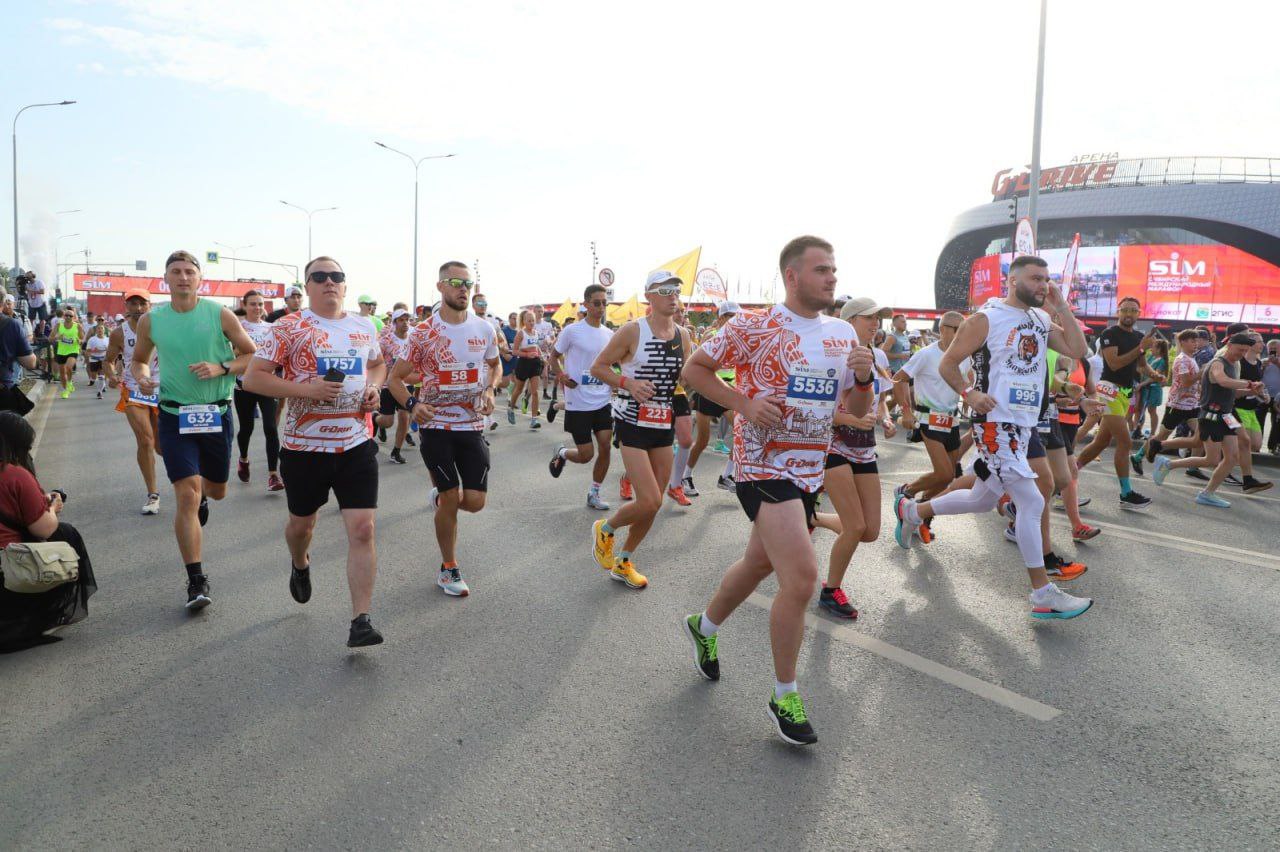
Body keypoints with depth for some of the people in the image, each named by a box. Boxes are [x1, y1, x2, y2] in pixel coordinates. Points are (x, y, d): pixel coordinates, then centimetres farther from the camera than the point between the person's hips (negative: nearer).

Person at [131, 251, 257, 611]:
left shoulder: (220, 315, -4)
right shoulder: (151, 320, 1)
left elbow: (251, 355, 1)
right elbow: (138, 359, 16)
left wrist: (221, 368, -17)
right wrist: (142, 376, -7)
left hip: (217, 413, 1)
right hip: (175, 415, -1)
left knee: (216, 490, 18)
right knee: (187, 496, -12)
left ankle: (201, 493, 59)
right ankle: (196, 581, -5)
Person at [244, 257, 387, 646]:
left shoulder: (365, 326, 8)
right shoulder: (289, 327, -5)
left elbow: (378, 364, 26)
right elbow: (252, 379, -8)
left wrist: (374, 388, 4)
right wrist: (307, 389, -20)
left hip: (357, 443, 2)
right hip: (305, 445, -1)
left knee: (363, 529, -9)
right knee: (302, 522, 19)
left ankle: (361, 621, -4)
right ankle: (300, 565, 54)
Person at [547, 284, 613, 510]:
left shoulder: (609, 334, 6)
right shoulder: (572, 331, -9)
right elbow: (554, 356, 3)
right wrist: (561, 375, -14)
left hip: (603, 401, 5)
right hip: (578, 403, -4)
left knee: (605, 447, -1)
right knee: (586, 455, -1)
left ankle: (594, 493, 16)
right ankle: (562, 453, 32)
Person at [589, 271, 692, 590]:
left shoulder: (682, 336, 6)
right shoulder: (632, 331, -10)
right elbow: (598, 367, -4)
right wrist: (628, 383, -19)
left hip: (664, 424, 6)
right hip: (633, 423, -6)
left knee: (654, 503, 9)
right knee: (649, 501, -14)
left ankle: (623, 563, 28)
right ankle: (605, 529, 17)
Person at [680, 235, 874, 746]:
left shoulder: (843, 334, 7)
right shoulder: (754, 326, -10)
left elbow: (857, 411, 11)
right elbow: (694, 368, -2)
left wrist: (863, 377, -10)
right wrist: (744, 402, -16)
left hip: (810, 471, 7)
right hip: (763, 467, -7)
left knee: (760, 563, 21)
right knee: (802, 575, -17)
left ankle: (704, 627, 48)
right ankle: (784, 696, 3)